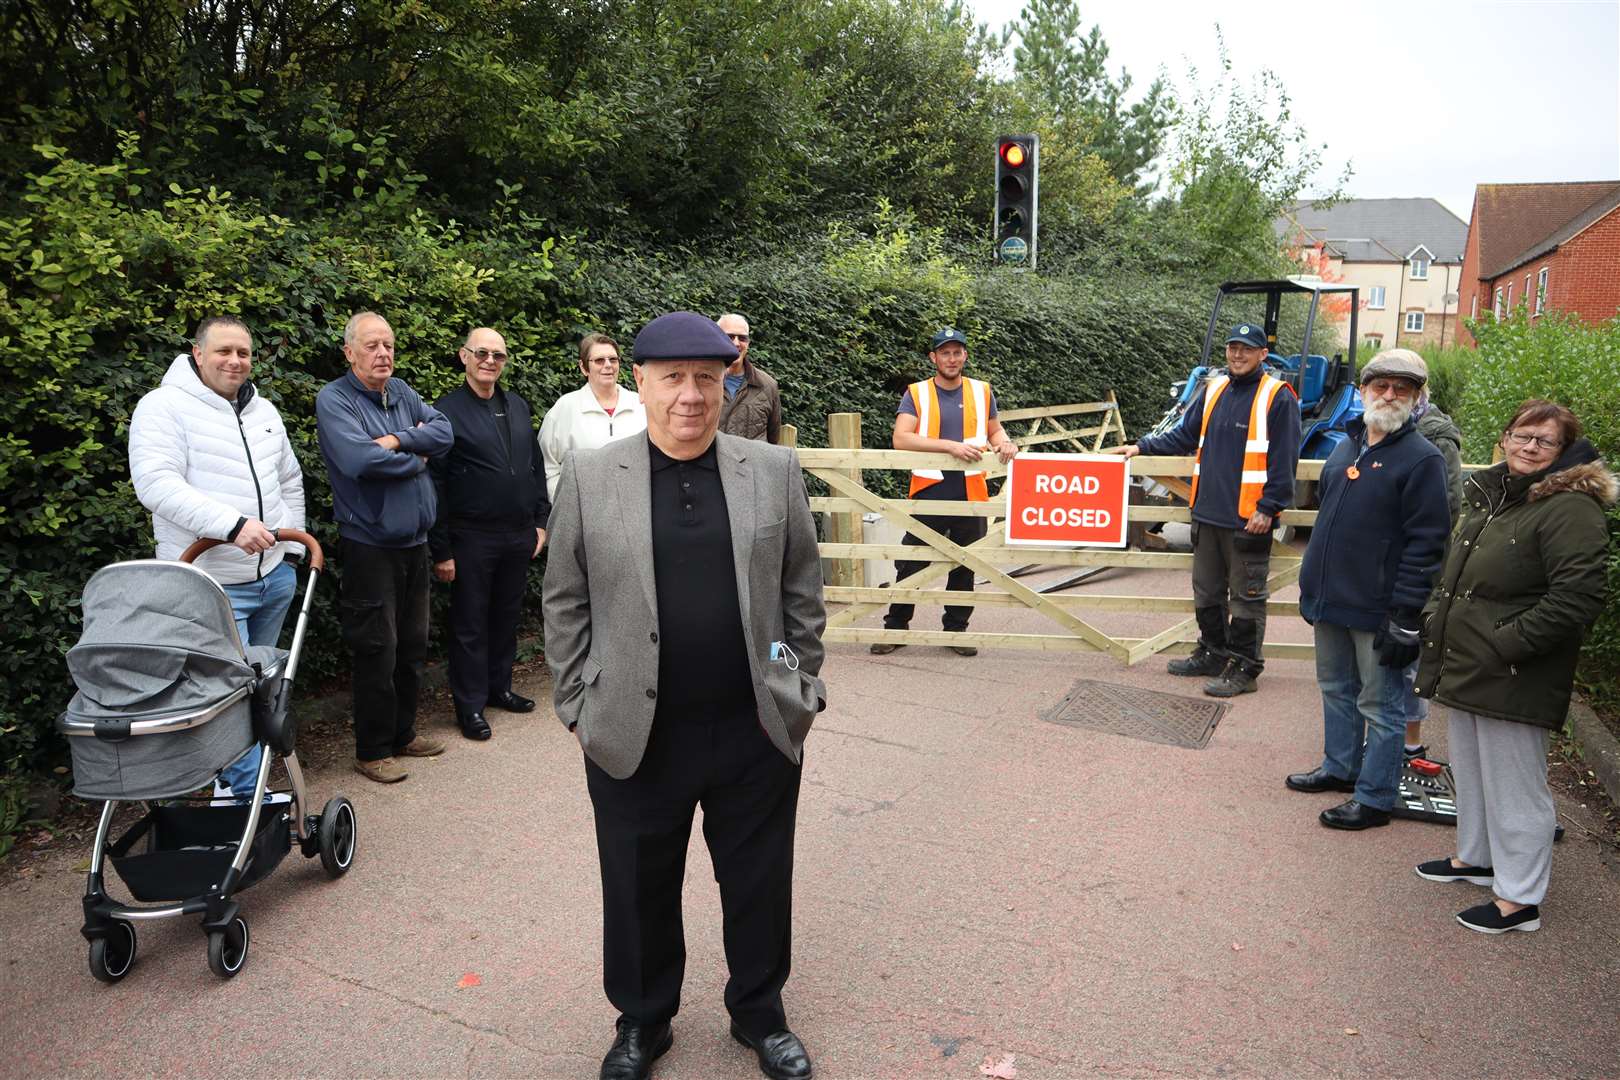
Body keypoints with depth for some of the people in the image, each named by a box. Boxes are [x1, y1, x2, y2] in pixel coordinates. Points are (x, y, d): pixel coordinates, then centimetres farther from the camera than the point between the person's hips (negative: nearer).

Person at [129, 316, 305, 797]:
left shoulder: (264, 411, 14)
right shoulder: (165, 406, -8)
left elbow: (291, 483, 23)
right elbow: (156, 484, -20)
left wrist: (293, 549, 16)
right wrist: (233, 524, -28)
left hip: (276, 576, 7)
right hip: (212, 584, -7)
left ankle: (235, 783, 27)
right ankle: (246, 792, 4)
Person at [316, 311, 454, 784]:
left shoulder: (401, 392, 10)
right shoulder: (334, 399, -10)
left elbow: (444, 432, -1)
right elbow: (359, 459, -25)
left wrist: (398, 440, -17)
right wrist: (415, 459, -10)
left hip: (415, 543, 7)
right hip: (370, 546, -7)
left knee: (412, 645, 15)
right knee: (377, 651, 0)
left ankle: (402, 732, 30)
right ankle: (372, 750, 13)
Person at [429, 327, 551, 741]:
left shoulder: (518, 406, 10)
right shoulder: (447, 410, -7)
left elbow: (536, 466, 16)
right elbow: (435, 485, -9)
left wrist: (540, 521, 10)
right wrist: (441, 550, -11)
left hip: (519, 536, 5)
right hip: (472, 538, -5)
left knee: (506, 617, 16)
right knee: (470, 624, 6)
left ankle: (499, 687, 31)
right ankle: (470, 704, 17)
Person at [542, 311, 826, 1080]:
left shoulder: (775, 471, 0)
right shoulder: (588, 476, -3)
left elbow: (803, 590, 5)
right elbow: (565, 603, 2)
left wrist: (803, 692, 5)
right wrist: (578, 709, 1)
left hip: (758, 728, 1)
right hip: (634, 734, 0)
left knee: (760, 884, 15)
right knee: (640, 891, 15)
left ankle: (759, 1014, 39)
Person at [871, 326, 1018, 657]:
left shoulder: (982, 391, 9)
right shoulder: (916, 394, -1)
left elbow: (993, 431, 21)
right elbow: (900, 438, -15)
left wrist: (1005, 442, -5)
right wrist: (951, 446, -23)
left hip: (971, 494, 3)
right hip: (929, 493, -2)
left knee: (964, 566, 11)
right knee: (911, 565, 5)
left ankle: (956, 629, 25)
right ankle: (895, 627, 19)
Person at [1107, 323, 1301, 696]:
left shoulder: (1277, 397, -8)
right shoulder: (1214, 390, 12)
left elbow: (1284, 460, -12)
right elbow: (1184, 435, 19)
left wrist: (1268, 508, -16)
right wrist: (1142, 447, 10)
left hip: (1248, 519, -7)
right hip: (1207, 513, 7)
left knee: (1246, 596, 3)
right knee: (1206, 592, 17)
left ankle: (1244, 669, 13)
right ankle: (1212, 653, 32)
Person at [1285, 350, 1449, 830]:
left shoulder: (1422, 458, -12)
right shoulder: (1347, 445, 10)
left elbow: (1426, 543, -16)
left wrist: (1405, 617, -18)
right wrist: (1311, 583, 17)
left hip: (1377, 610, -7)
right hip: (1330, 600, 7)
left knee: (1380, 704, 5)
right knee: (1336, 689, 20)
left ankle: (1374, 798, 16)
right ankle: (1340, 767, 38)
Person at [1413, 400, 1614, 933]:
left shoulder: (1569, 508, -16)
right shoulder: (1489, 496, 12)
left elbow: (1576, 598, -24)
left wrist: (1506, 645, -22)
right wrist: (1436, 617, 12)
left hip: (1513, 682, -9)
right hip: (1466, 667, 9)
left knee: (1514, 784, 2)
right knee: (1471, 769, 22)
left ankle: (1519, 899, 15)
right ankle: (1475, 858, 41)